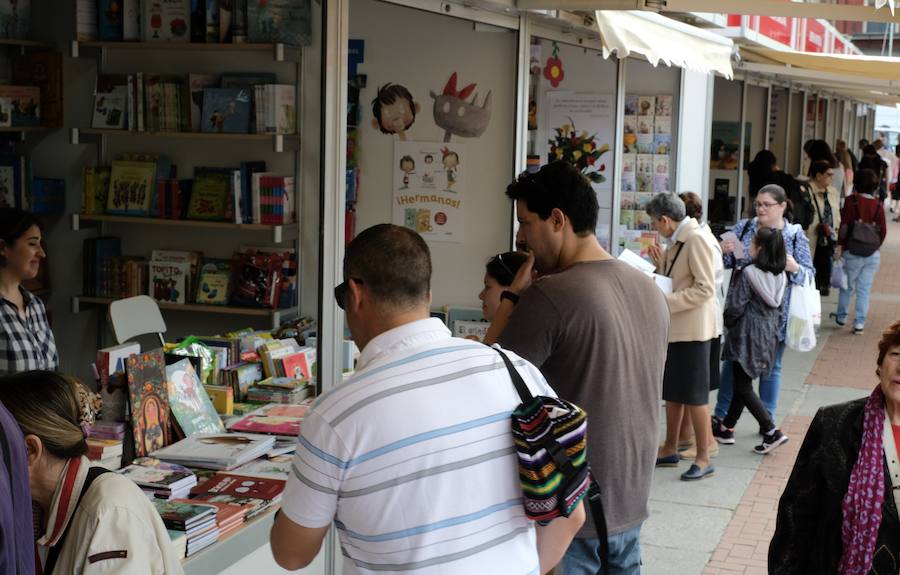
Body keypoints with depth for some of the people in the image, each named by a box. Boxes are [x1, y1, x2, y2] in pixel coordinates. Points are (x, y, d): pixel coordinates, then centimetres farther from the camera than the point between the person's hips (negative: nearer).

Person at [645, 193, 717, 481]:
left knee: (694, 395, -2)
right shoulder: (677, 241, 12)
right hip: (675, 328, 10)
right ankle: (670, 450, 26)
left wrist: (665, 301, -22)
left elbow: (705, 289, -22)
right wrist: (661, 264, 3)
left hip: (692, 329, -10)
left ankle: (703, 458, 7)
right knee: (672, 392, 16)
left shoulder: (696, 240, -17)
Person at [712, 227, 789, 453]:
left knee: (743, 387, -1)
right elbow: (777, 304, 9)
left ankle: (772, 431, -10)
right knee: (742, 382, 17)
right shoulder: (780, 276, 1)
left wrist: (726, 323, 3)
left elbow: (735, 307, -16)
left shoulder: (748, 274, -19)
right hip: (768, 333, 7)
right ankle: (726, 428, 26)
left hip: (747, 335, -7)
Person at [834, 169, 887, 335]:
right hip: (873, 255, 2)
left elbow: (844, 226, -11)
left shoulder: (851, 201, -10)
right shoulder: (878, 206, -2)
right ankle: (859, 323, 6)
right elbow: (883, 231, 2)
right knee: (864, 289, 7)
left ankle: (841, 317, 27)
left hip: (852, 253, -2)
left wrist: (840, 244, 2)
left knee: (847, 286, 14)